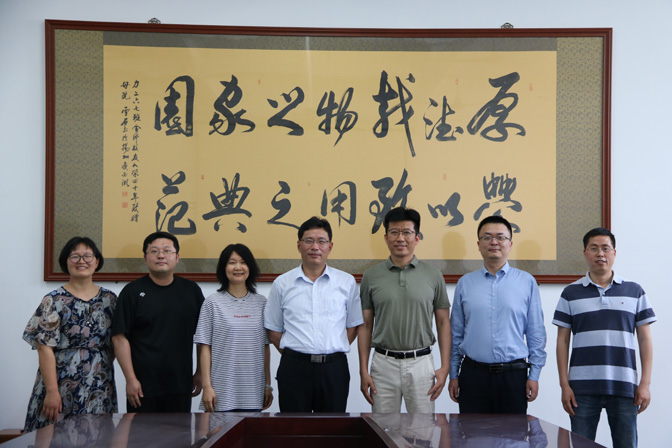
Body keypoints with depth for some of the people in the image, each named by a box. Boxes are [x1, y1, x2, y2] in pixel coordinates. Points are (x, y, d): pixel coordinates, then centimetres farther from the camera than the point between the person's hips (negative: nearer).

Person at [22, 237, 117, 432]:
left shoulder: (109, 299, 7)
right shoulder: (54, 301, -4)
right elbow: (44, 348, -9)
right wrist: (52, 391, -14)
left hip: (100, 390, 3)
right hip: (62, 388, -3)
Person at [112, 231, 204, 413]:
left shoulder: (191, 290, 7)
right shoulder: (133, 291, -1)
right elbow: (119, 338, -5)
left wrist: (200, 374, 10)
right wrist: (130, 379, -10)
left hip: (181, 386, 3)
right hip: (143, 386, -2)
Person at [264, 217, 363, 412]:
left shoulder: (347, 282, 6)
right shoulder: (282, 284, 6)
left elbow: (353, 326, 10)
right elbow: (274, 330, 10)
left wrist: (331, 353, 2)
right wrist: (294, 355, 1)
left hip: (334, 368, 0)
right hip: (294, 368, 0)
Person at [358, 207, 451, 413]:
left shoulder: (433, 276, 2)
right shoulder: (371, 276, 3)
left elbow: (443, 323, 5)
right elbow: (365, 326, 4)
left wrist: (445, 367, -3)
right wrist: (363, 370, -1)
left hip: (421, 363, 0)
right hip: (383, 363, 0)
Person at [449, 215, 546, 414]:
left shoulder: (527, 282, 4)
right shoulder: (465, 283, 8)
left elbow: (536, 333, 5)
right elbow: (456, 334, 10)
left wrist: (534, 375, 1)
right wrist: (453, 375, 7)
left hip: (513, 374, -1)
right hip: (473, 374, 1)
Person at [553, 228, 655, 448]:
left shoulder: (634, 291, 8)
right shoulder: (571, 293, 7)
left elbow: (645, 339, 7)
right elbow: (563, 341, 6)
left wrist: (645, 383, 0)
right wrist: (564, 385, -1)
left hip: (624, 388, 0)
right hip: (583, 388, 0)